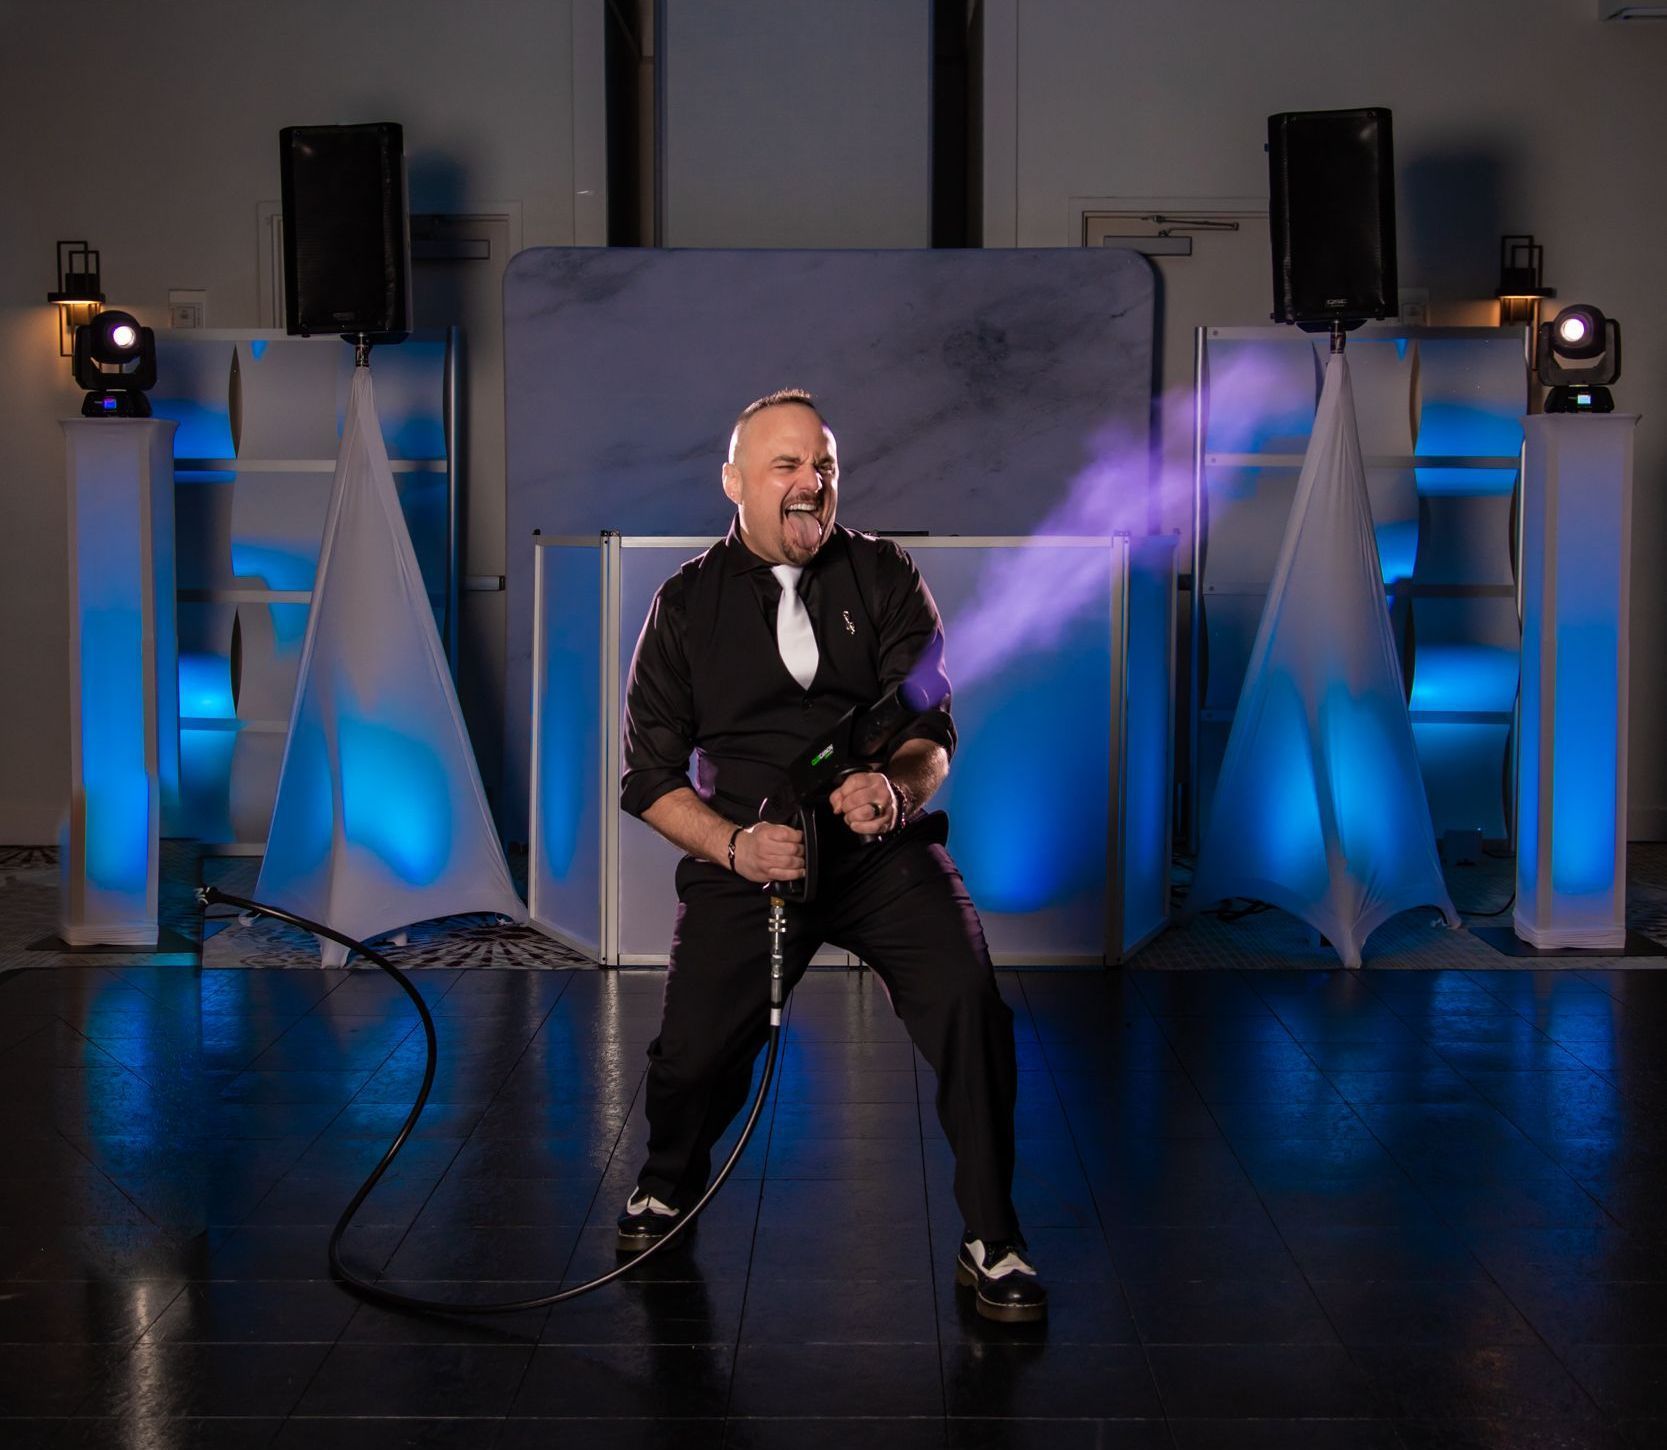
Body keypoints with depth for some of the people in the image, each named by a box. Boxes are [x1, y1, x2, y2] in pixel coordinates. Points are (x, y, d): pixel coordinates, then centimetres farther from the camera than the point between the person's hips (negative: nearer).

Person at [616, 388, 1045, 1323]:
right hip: (745, 857, 0)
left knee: (969, 1001, -24)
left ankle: (992, 1242, -5)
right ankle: (671, 1184, 22)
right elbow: (650, 777, 6)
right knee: (693, 1052, -15)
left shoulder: (884, 576, 6)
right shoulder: (687, 605, 6)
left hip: (886, 850, 0)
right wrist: (734, 847, -13)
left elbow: (934, 731, 0)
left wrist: (897, 789, -24)